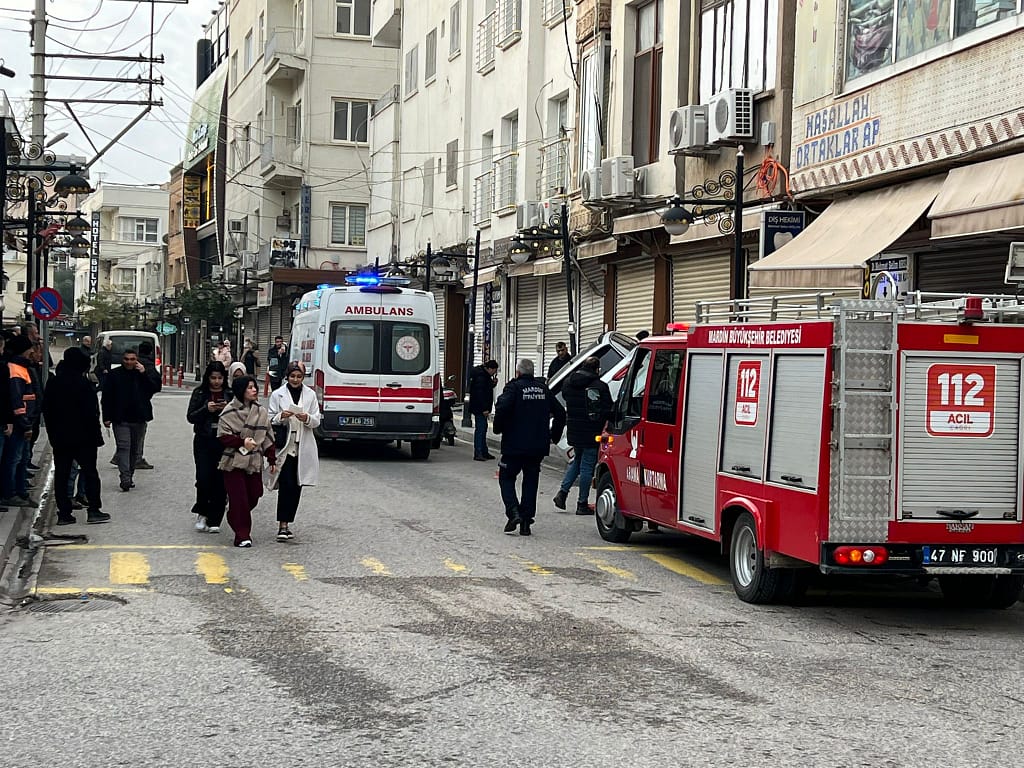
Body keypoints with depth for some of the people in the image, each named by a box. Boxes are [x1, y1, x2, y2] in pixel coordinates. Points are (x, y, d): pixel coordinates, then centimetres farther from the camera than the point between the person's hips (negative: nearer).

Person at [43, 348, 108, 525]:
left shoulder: (53, 382, 5)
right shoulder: (82, 383, -14)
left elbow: (46, 410, 11)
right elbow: (91, 413, -15)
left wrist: (52, 434, 16)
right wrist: (96, 435, -8)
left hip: (59, 438, 5)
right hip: (83, 437, -5)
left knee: (61, 475, 7)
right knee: (90, 472, 5)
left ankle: (64, 513, 4)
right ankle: (94, 510, 4)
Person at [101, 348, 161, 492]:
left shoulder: (143, 374, 5)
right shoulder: (114, 375, -1)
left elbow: (156, 387, -5)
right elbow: (107, 397, 0)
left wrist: (144, 374, -14)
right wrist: (107, 417, -4)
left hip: (138, 418, 3)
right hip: (120, 419, -3)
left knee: (134, 449, 12)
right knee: (123, 447, -13)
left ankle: (130, 475, 25)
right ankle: (125, 478, -20)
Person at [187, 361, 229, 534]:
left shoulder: (230, 394, 5)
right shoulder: (199, 393, 5)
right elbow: (190, 417, 1)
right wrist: (206, 409, -14)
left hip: (224, 442, 1)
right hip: (204, 442, 0)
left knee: (220, 481, 0)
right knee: (204, 479, -10)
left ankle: (214, 520, 8)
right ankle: (201, 512, 14)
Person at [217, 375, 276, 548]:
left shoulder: (261, 412, 9)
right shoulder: (230, 411, -6)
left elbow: (267, 437, 14)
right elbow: (223, 436, -7)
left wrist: (272, 459, 11)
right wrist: (242, 442, -18)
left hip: (254, 462, 5)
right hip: (234, 461, -5)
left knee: (253, 497, 5)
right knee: (239, 499, -7)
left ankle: (235, 519, 30)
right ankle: (242, 535, -3)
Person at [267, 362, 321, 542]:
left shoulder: (310, 395, 8)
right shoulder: (277, 395, 2)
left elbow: (317, 421, 6)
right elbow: (269, 419, 2)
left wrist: (307, 418, -15)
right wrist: (281, 417, -18)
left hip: (303, 447, 3)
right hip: (285, 446, -3)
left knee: (296, 486, 7)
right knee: (286, 484, -13)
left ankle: (286, 523, 17)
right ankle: (283, 525, -13)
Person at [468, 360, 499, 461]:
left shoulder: (485, 376, 14)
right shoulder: (481, 377, -19)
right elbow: (480, 394, -24)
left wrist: (493, 383, 5)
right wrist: (484, 409, -24)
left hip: (482, 408, 11)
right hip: (480, 408, -11)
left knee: (483, 429, 16)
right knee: (480, 429, -10)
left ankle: (484, 452, 23)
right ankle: (478, 453, -10)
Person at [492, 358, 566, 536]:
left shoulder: (514, 387, -7)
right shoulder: (543, 389, 10)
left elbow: (502, 408, -22)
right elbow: (560, 413, 11)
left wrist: (498, 428, -6)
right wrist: (554, 435, 21)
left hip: (514, 444, -4)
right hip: (538, 446, 5)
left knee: (506, 478, 9)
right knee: (530, 482, 11)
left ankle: (513, 512, -11)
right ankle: (526, 523, 8)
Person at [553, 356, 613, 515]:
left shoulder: (568, 384, 5)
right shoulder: (600, 387, -14)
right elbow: (608, 411, -13)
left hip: (573, 431, 6)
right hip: (591, 433, -6)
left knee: (577, 461, 24)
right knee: (587, 466, 1)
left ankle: (563, 492, 11)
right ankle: (582, 503, 5)